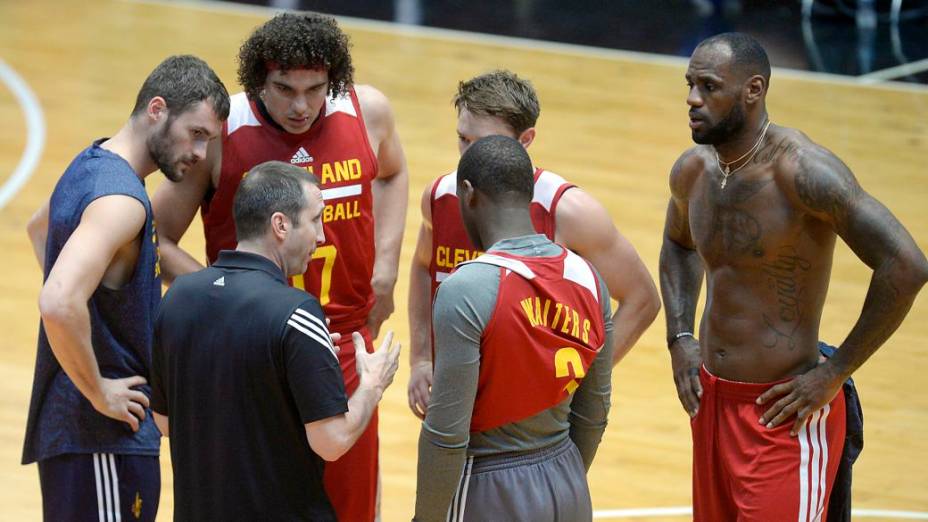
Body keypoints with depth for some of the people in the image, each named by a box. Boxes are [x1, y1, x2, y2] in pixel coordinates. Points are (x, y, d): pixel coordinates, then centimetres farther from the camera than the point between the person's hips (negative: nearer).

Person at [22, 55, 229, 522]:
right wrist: (98, 392, -21)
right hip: (102, 436, -10)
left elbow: (40, 226, 31)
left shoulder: (91, 164, 9)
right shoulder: (120, 199, -22)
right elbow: (59, 305, -35)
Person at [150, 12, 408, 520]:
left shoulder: (367, 111, -3)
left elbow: (392, 174, 21)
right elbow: (157, 238, -7)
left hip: (345, 344, 3)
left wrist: (385, 268, 11)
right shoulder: (220, 131, -14)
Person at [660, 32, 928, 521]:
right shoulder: (692, 170, 3)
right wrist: (680, 339, 12)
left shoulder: (802, 170, -20)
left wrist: (836, 372, -19)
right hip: (710, 401, 8)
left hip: (786, 414, -8)